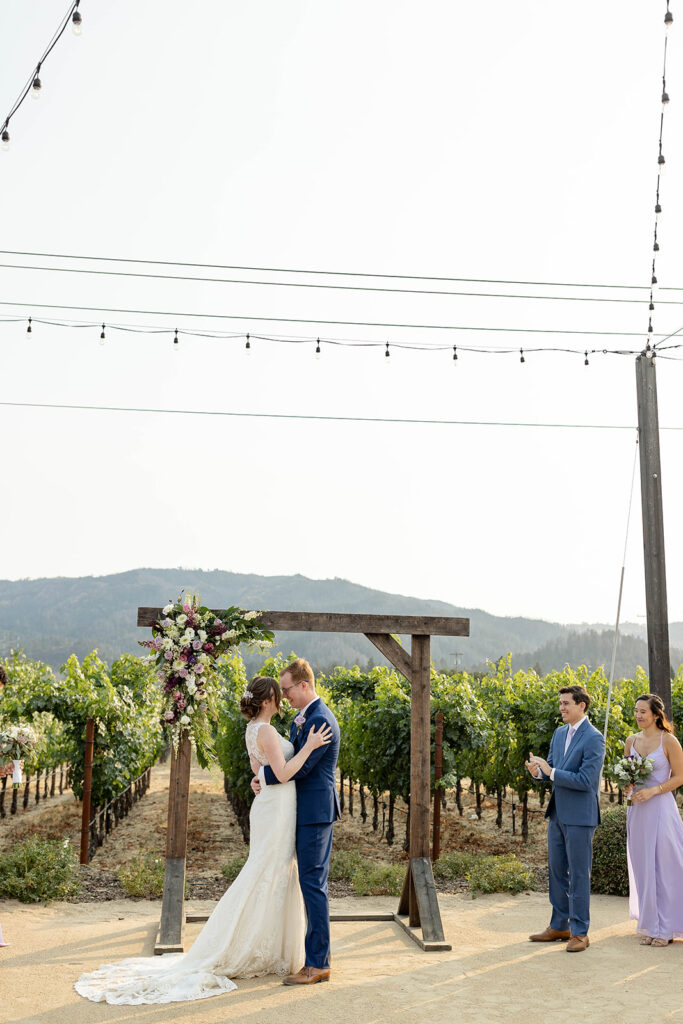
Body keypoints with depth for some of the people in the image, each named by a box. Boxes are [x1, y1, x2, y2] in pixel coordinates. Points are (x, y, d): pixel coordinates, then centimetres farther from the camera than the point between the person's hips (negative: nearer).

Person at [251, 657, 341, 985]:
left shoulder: (320, 720, -18)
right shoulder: (301, 719, 15)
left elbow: (301, 767, -21)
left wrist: (265, 777, -10)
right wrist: (265, 777, -1)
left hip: (316, 812, -10)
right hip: (307, 811, 10)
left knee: (313, 884, -6)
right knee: (313, 884, 13)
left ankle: (318, 964, 1)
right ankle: (316, 956, 21)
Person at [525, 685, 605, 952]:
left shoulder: (594, 739, -14)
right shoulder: (559, 733, 11)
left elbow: (586, 780, -20)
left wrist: (551, 772, -21)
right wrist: (538, 771, -7)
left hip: (580, 816, -8)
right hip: (557, 813, 8)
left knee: (578, 874, 0)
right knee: (556, 870, 15)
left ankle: (579, 933, 10)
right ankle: (559, 926, 27)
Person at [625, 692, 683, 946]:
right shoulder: (631, 741, 9)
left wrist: (652, 790, -16)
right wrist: (626, 785, -4)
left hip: (660, 808, -5)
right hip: (636, 810, 5)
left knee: (663, 867, -1)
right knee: (642, 868, 8)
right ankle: (650, 927, 17)